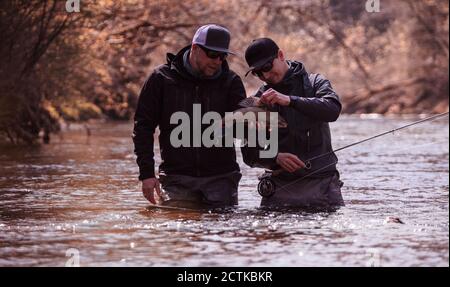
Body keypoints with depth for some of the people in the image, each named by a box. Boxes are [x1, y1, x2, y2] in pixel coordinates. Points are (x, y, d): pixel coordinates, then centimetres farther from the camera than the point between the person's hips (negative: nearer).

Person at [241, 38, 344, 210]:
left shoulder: (314, 83, 7)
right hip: (281, 187, 1)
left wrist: (290, 100, -25)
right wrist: (276, 158, -14)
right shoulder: (258, 101, 11)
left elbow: (333, 110, -15)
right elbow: (249, 154, 7)